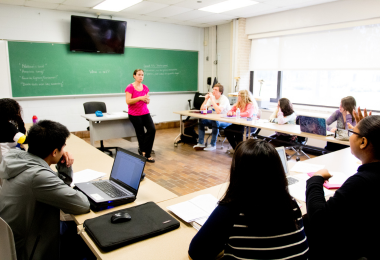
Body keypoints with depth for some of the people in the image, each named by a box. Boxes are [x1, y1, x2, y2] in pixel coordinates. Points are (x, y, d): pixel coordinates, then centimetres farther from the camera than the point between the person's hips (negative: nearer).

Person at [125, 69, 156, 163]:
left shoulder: (145, 87, 8)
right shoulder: (130, 87, -9)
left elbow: (147, 101, 11)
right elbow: (128, 101, -16)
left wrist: (147, 100, -13)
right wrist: (140, 98, -26)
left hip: (145, 112, 5)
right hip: (134, 114, -5)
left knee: (152, 129, -14)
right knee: (141, 134, 2)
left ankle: (142, 150, 4)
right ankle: (146, 155, 19)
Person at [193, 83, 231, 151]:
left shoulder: (224, 99, -17)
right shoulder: (212, 97, 5)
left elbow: (218, 111, -33)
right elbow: (202, 109, 4)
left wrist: (212, 99, -27)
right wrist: (206, 99, -12)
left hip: (225, 121, -7)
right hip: (215, 118, 7)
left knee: (215, 122, -37)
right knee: (201, 121, -11)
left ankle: (213, 145, -23)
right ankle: (201, 143, -6)